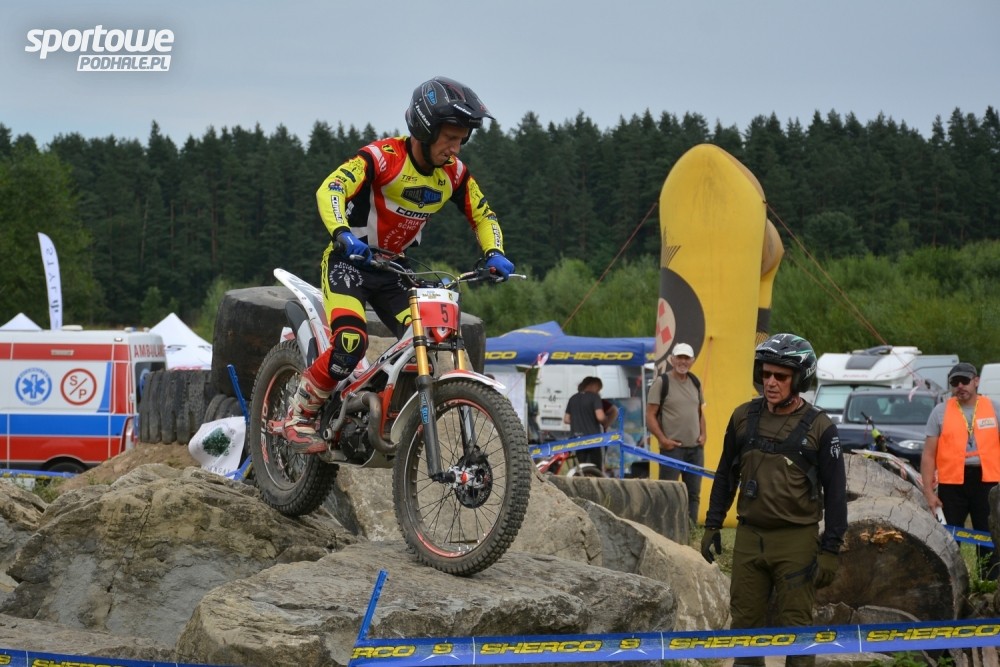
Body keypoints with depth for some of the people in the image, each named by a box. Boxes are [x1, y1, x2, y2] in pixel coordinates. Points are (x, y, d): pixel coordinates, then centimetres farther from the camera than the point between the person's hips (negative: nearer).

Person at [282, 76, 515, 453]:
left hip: (394, 270, 7)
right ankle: (299, 417, -11)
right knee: (351, 342, -28)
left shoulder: (454, 173, -2)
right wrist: (342, 234, -50)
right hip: (349, 262, -6)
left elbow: (482, 214, 8)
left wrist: (494, 253, -12)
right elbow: (330, 190, -32)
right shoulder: (383, 156, -22)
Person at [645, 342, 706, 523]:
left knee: (694, 493, 10)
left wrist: (702, 435, 7)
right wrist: (663, 439, -16)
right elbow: (650, 416, -8)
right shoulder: (661, 382, -6)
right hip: (672, 447, -6)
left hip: (695, 447, 6)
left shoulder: (695, 383, 12)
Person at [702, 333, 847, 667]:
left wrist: (830, 551, -8)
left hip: (796, 541, -4)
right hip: (749, 536, 4)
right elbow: (726, 474, 16)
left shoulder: (819, 427, -7)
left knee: (795, 625, -2)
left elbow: (836, 492, -5)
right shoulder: (744, 417, 5)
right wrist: (712, 525, 13)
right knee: (745, 621, 7)